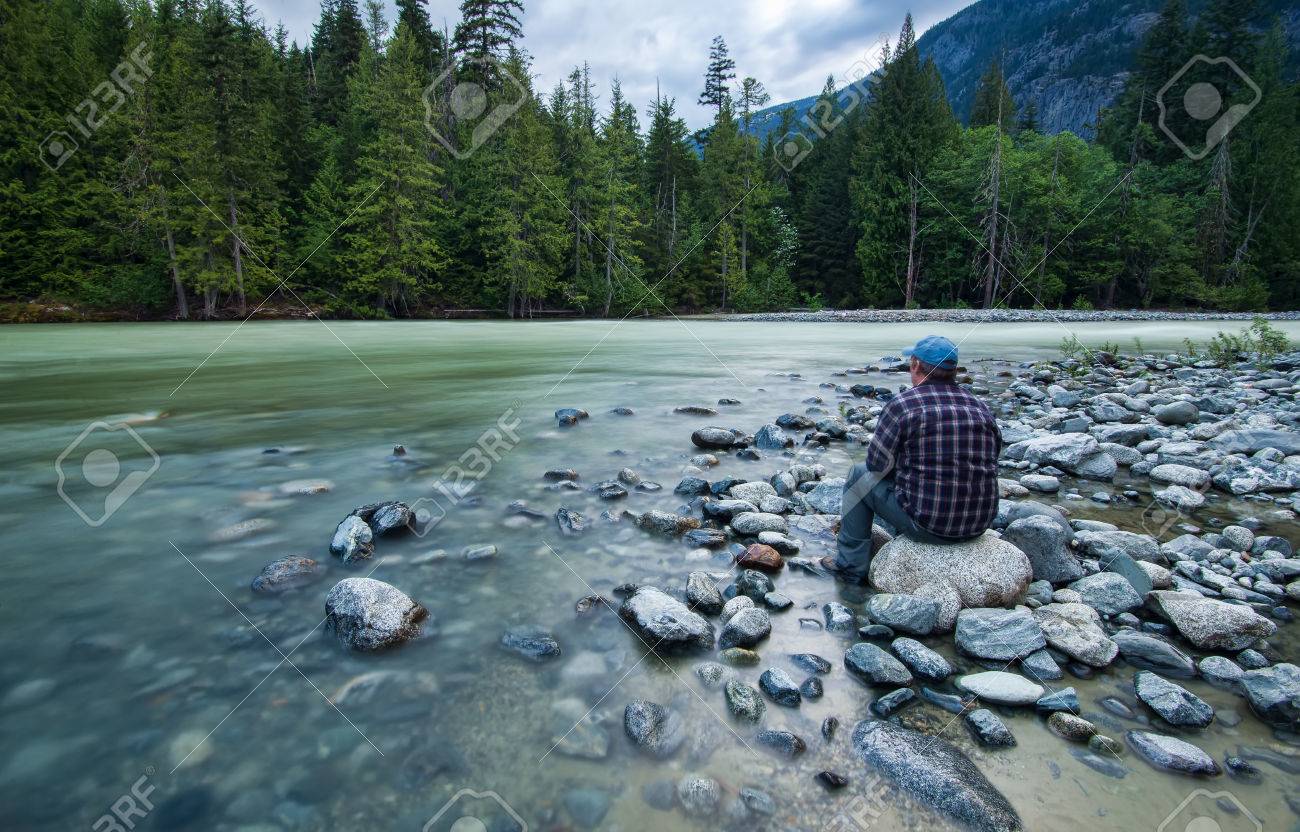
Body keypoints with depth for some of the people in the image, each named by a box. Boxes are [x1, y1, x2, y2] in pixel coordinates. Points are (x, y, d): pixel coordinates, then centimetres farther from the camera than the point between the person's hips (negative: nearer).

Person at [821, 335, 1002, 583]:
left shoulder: (902, 404, -13)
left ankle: (852, 564, 19)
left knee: (859, 475, 14)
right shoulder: (981, 408, 3)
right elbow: (990, 458, 13)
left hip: (926, 525, -6)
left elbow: (876, 464, -8)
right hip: (979, 525, 6)